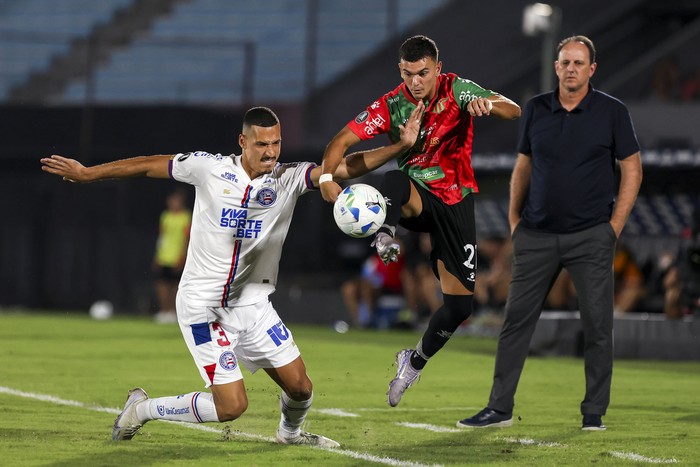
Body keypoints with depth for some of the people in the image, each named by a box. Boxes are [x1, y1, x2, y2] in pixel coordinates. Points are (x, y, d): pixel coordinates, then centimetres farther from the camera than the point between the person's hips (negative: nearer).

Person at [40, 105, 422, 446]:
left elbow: (344, 168, -16)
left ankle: (290, 432, 38)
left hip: (252, 304, 4)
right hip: (201, 304, -4)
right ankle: (142, 409, 11)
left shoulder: (290, 178, -4)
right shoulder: (210, 167, -8)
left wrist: (400, 146, -30)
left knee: (299, 386, 1)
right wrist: (85, 173, 9)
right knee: (231, 406, -12)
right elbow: (148, 165, 3)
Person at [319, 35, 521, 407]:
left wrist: (488, 104, -45)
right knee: (395, 179, -39)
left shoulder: (457, 90, -12)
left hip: (455, 201, 0)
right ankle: (385, 236, -57)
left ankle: (415, 362, 21)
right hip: (416, 196, 0)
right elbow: (343, 140, -12)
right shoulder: (391, 105, -9)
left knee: (459, 304, -1)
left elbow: (513, 111, -22)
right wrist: (327, 175, -33)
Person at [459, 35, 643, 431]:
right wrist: (515, 218, 10)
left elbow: (632, 169, 1)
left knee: (597, 324, -1)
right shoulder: (536, 110, 6)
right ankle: (500, 409, 8)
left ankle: (594, 412, 8)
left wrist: (614, 227, -5)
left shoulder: (612, 112, -2)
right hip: (537, 235, 3)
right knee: (517, 319, 2)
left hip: (591, 236, -3)